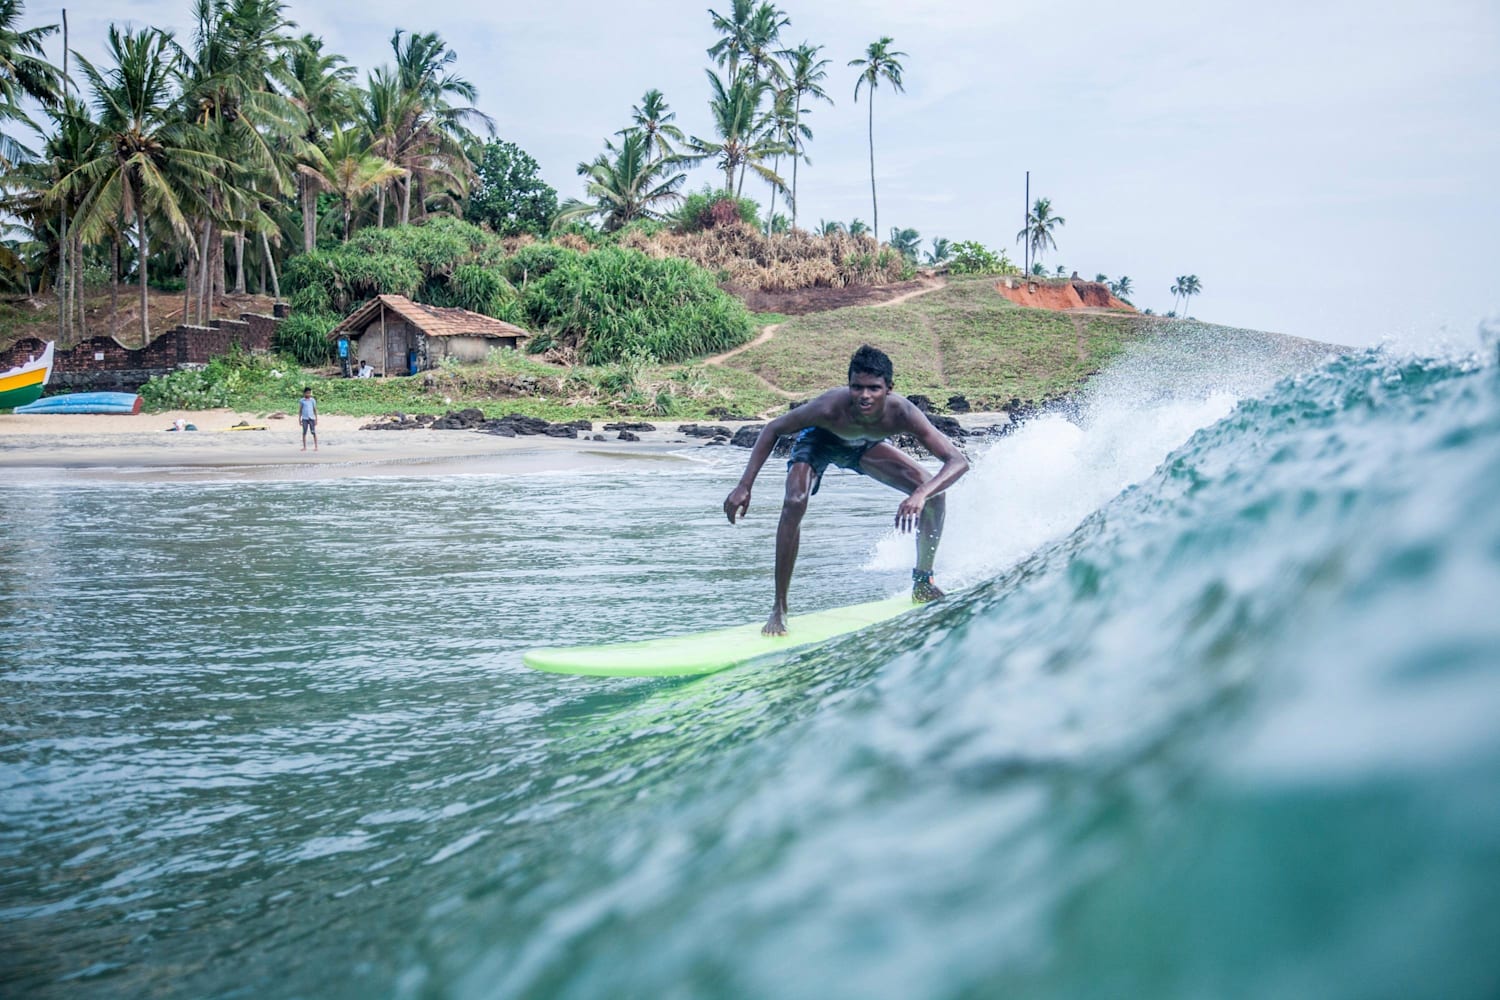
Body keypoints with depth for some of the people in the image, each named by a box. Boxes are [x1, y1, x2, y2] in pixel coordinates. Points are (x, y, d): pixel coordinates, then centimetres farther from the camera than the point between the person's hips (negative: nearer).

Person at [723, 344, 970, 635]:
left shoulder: (902, 413, -38)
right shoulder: (830, 407, -42)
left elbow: (958, 461, -40)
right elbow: (773, 429, -25)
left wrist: (920, 495, -59)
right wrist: (744, 486, -31)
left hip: (866, 445, 3)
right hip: (818, 439, -3)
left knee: (933, 493, -11)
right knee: (794, 504, -29)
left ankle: (923, 581, 11)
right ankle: (779, 609, -20)